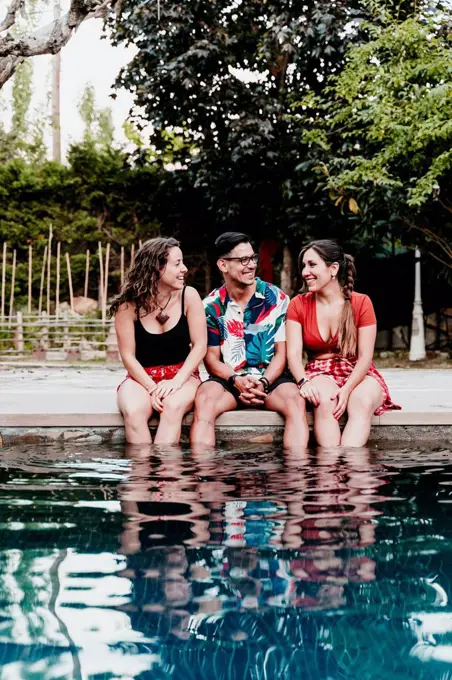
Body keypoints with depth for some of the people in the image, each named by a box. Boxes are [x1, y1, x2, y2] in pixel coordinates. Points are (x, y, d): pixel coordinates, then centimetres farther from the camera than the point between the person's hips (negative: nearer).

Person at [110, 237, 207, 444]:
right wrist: (151, 387, -19)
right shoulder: (129, 304, -9)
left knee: (173, 406, -34)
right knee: (133, 412, -33)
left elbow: (199, 345, -6)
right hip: (141, 377, 0)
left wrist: (177, 381, -18)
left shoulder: (188, 296, -7)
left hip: (182, 375, 0)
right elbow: (128, 355, -6)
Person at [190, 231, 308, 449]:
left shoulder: (277, 299, 3)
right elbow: (211, 358, 6)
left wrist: (264, 382, -16)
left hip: (271, 377, 0)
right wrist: (236, 380, -15)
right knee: (204, 401, -33)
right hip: (228, 379, 0)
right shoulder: (211, 306, 5)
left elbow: (282, 352, 3)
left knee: (295, 402, -33)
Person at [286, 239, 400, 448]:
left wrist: (347, 389, -25)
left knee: (362, 402, -35)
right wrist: (304, 382, -28)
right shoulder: (298, 305, 2)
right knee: (324, 399, -35)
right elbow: (293, 353, -6)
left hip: (358, 374, 0)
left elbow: (365, 356, -8)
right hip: (320, 374, 0)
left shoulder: (361, 303, -3)